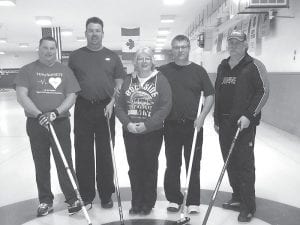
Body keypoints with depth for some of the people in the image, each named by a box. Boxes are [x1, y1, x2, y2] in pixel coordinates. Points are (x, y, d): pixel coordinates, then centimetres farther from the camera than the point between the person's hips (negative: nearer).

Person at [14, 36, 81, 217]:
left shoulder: (65, 70, 7)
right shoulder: (28, 70, 5)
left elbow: (72, 96, -1)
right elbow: (22, 96, -6)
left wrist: (55, 112, -16)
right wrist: (39, 115, -19)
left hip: (61, 122, 0)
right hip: (36, 124, 1)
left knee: (65, 163, 1)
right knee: (41, 165, 10)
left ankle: (72, 199, 14)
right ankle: (45, 201, 24)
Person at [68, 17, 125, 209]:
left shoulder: (112, 56, 9)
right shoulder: (76, 56, 10)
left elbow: (119, 83, 7)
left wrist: (112, 102, -7)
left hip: (105, 109, 0)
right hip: (83, 108, 1)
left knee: (105, 153, 6)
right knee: (83, 153, 5)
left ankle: (106, 195, 21)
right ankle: (86, 195, 21)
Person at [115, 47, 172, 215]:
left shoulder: (160, 80, -2)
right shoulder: (129, 80, 8)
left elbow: (165, 106, -11)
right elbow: (120, 106, 6)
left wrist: (147, 125, -17)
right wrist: (128, 123, -11)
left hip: (152, 133, -3)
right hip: (130, 132, 3)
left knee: (150, 168, 7)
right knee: (134, 168, 11)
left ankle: (148, 203, 25)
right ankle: (136, 203, 27)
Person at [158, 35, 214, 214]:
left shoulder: (198, 70, 4)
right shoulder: (164, 71, 6)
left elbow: (210, 95, 4)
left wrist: (202, 117, -6)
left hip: (193, 125, -1)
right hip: (171, 125, 1)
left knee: (193, 166, 6)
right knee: (172, 165, 9)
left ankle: (193, 201, 20)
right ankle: (174, 199, 25)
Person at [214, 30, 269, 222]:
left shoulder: (254, 66, -3)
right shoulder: (223, 66, 15)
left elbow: (264, 91, -8)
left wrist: (248, 115, -16)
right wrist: (216, 118, 14)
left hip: (245, 123, -6)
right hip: (224, 122, 6)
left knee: (245, 163, -4)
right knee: (230, 163, 12)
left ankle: (249, 207, 10)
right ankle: (237, 198, 29)